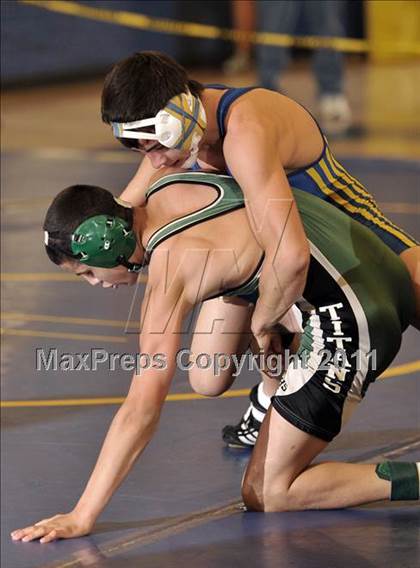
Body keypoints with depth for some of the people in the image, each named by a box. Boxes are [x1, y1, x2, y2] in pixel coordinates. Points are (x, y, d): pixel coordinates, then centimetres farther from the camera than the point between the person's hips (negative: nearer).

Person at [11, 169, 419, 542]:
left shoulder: (171, 269, -19)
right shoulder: (166, 186, 4)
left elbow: (140, 411, -21)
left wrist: (81, 517, -19)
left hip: (352, 322, -9)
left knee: (265, 496, -3)